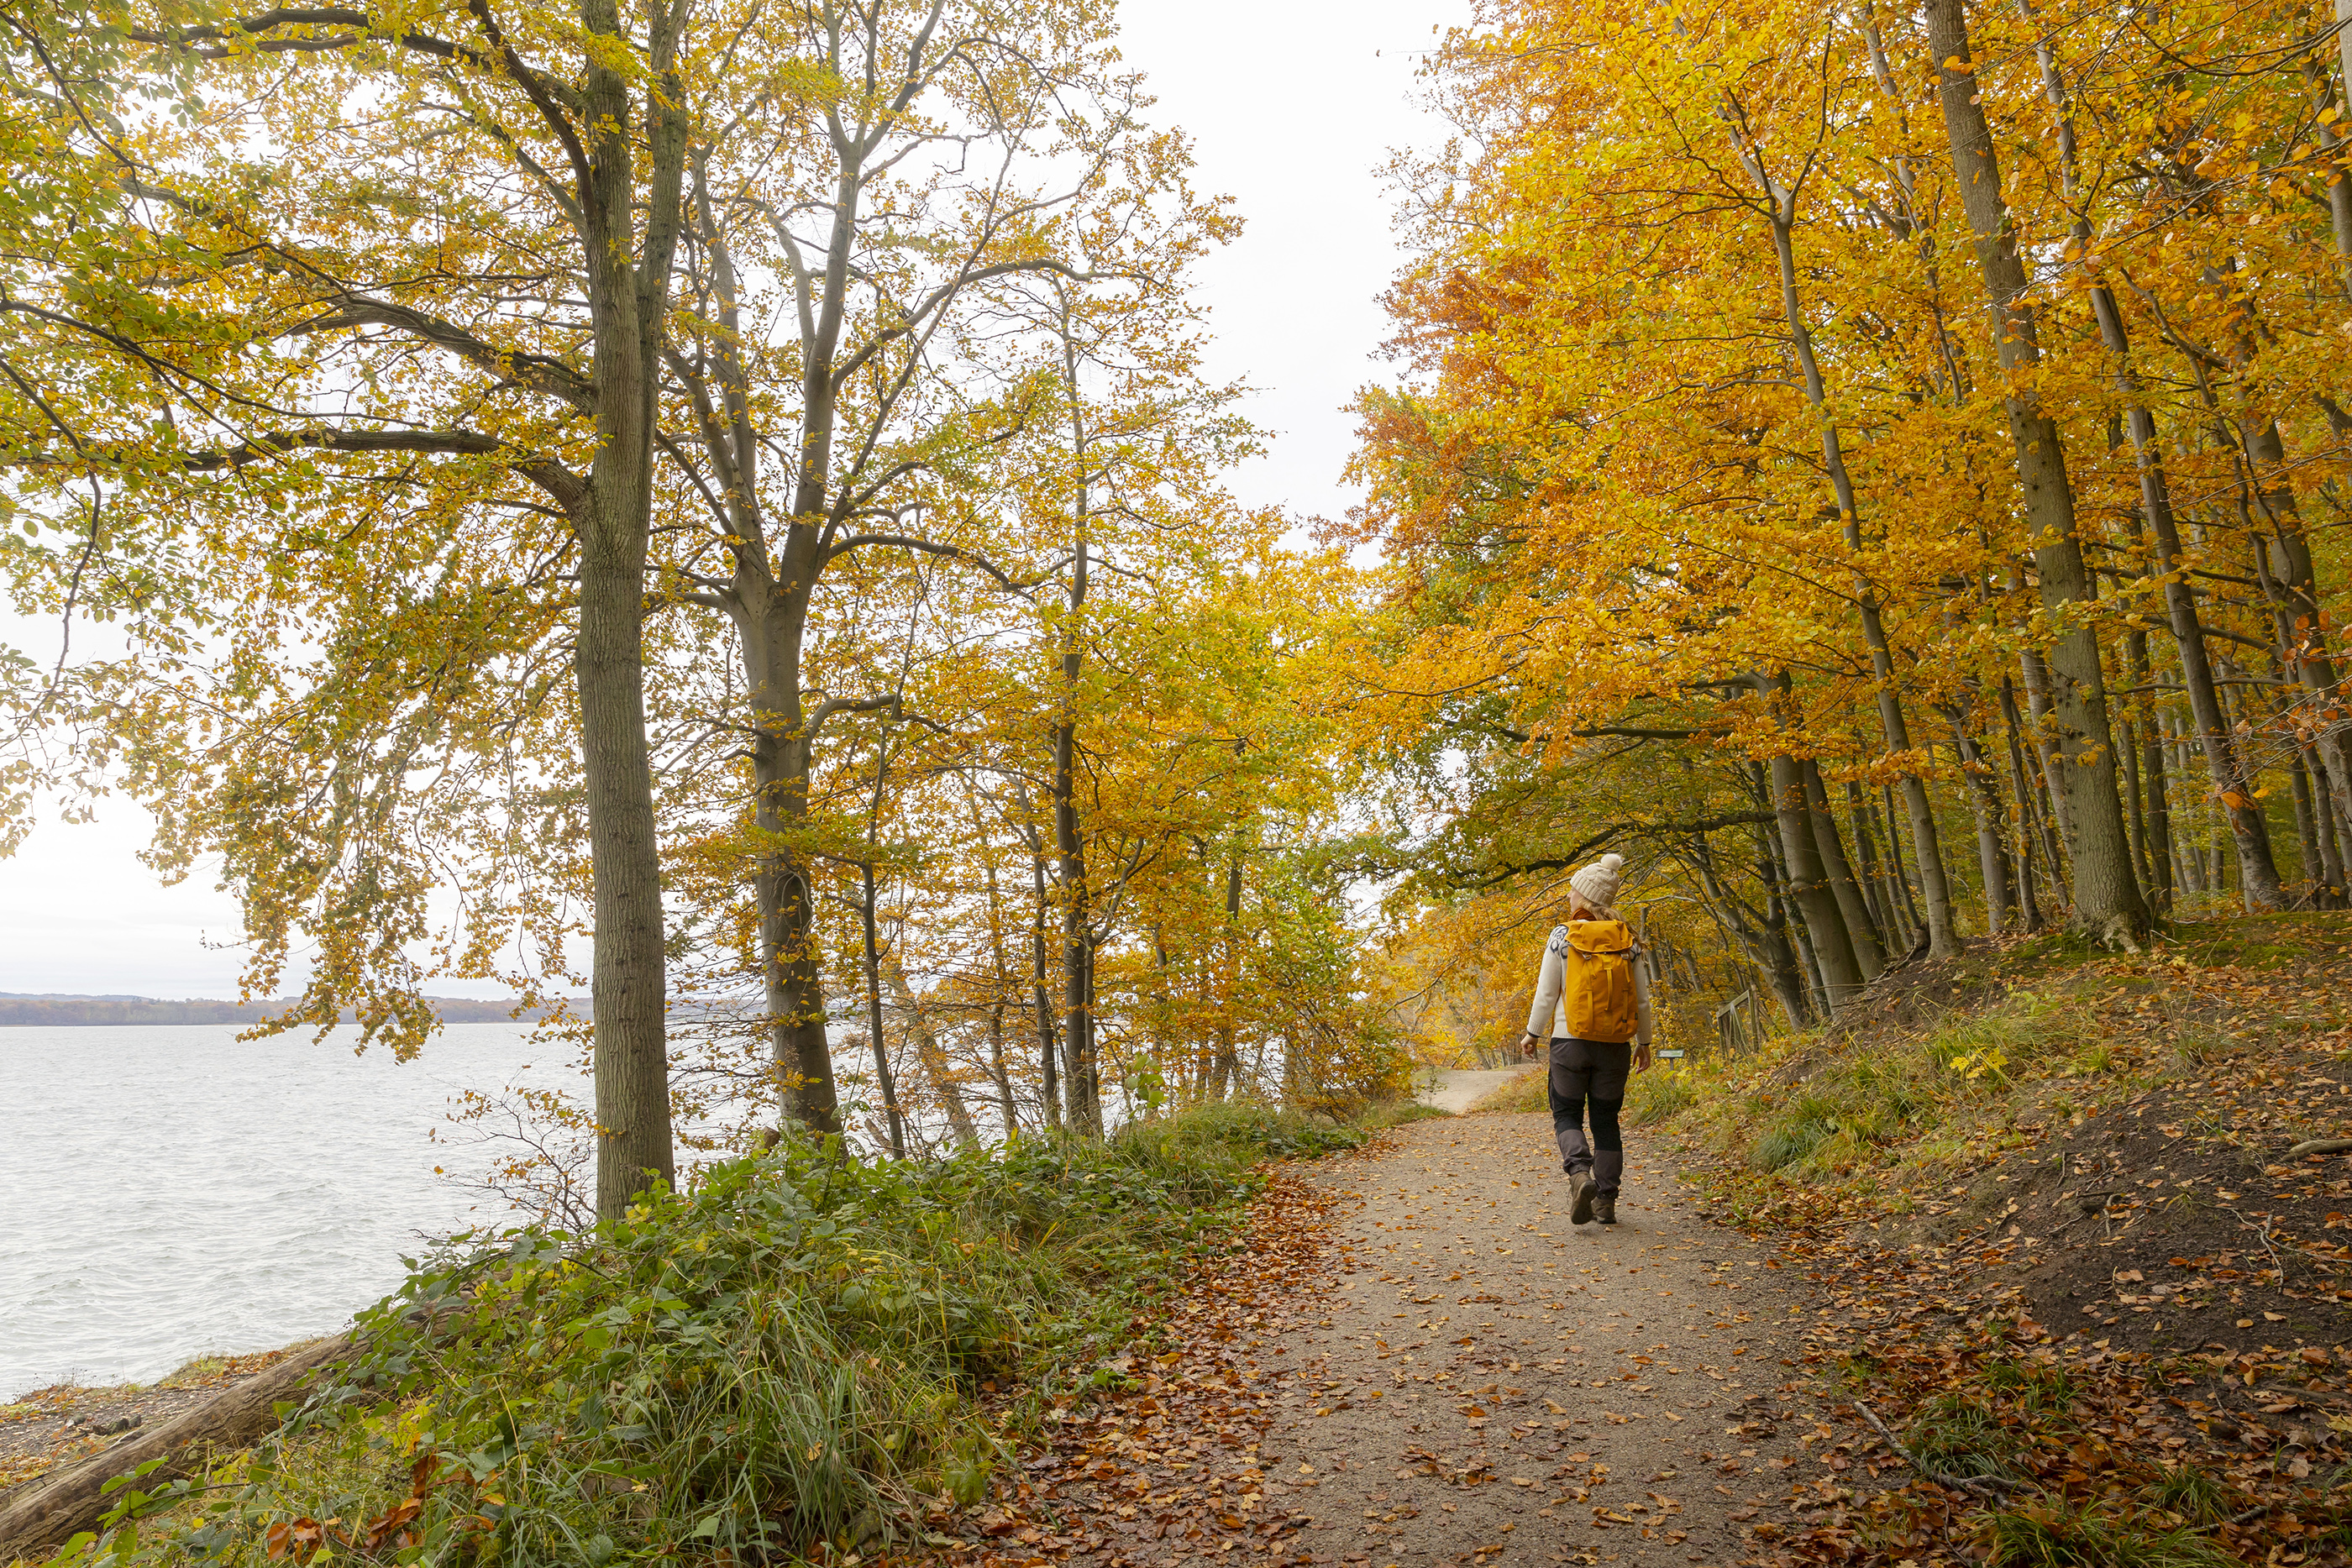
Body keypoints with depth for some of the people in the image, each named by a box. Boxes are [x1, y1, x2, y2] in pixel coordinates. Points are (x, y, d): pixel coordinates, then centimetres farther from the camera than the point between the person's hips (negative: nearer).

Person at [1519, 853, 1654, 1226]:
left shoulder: (1563, 936, -7)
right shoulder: (1627, 940, 2)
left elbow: (1547, 993, -5)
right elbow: (1642, 999, 5)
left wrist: (1532, 1034, 7)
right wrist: (1643, 1042, 18)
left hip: (1571, 1041, -3)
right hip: (1615, 1045, 3)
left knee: (1567, 1114, 8)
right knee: (1606, 1120, 12)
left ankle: (1580, 1173, -18)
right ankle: (1606, 1202, 12)